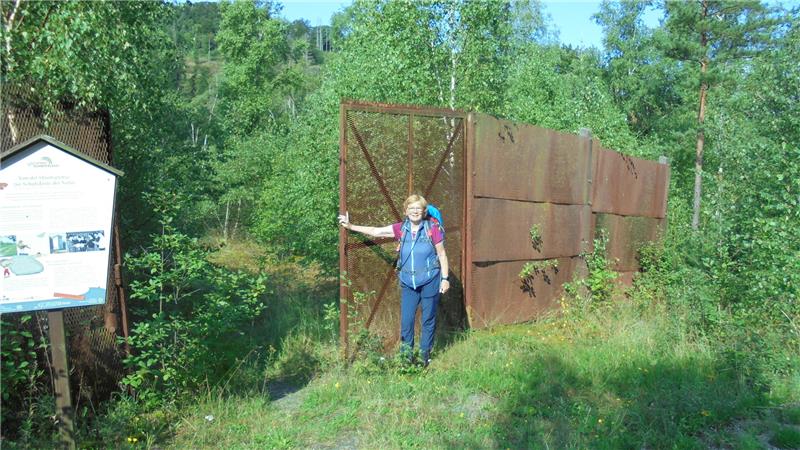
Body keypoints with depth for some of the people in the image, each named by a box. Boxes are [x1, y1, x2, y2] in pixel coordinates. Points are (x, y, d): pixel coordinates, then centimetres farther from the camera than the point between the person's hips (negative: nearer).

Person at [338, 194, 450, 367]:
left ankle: (425, 355, 24)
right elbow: (375, 231, 3)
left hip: (430, 281, -3)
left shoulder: (432, 228, -7)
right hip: (408, 283, 3)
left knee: (428, 319, 8)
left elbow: (442, 255, -2)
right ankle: (406, 356, 18)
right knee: (406, 320, 3)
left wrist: (445, 278, -6)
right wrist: (350, 226, 0)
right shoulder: (401, 228, 1)